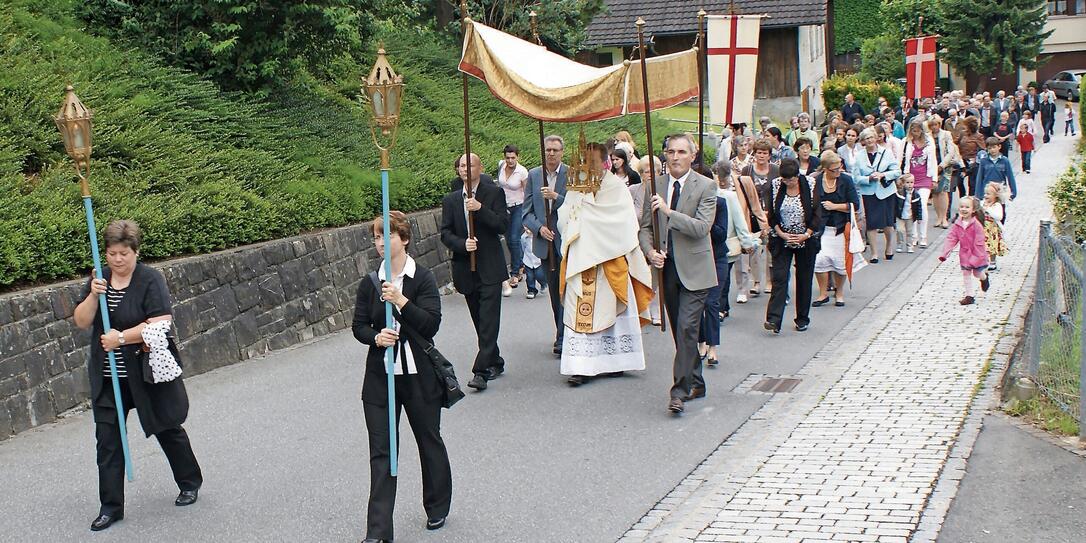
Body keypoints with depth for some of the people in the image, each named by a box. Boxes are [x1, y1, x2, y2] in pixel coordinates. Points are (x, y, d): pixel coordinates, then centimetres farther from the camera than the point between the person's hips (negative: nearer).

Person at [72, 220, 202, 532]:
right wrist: (93, 296, -16)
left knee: (167, 429, 11)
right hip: (107, 378, 4)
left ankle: (190, 484, 32)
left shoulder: (150, 280, -12)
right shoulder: (99, 280, 5)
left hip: (147, 374, -4)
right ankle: (111, 507, 10)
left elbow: (161, 323, -20)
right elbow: (81, 322, 1)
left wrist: (121, 337, -23)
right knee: (107, 439, 2)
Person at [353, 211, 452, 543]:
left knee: (429, 441, 14)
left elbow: (432, 323, -15)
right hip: (380, 376, 2)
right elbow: (359, 326, 5)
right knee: (381, 452, -1)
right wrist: (376, 337, -16)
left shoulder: (423, 279, -6)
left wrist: (401, 301, -25)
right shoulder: (369, 284, 4)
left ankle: (437, 509, 36)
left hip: (419, 376, -2)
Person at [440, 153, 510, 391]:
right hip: (465, 269, 4)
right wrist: (462, 244, -14)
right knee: (480, 322, 12)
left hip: (490, 268, -4)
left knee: (489, 320, -11)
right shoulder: (450, 200, 10)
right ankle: (495, 363, 27)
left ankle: (481, 371, -13)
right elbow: (445, 234, 5)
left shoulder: (494, 193, -1)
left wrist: (480, 209, -21)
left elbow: (503, 225, -10)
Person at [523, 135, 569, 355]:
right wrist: (539, 228, -10)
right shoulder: (533, 175, 8)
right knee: (554, 292, 12)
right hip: (546, 242, 4)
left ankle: (563, 339, -4)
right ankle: (565, 335, 23)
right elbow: (527, 211, 8)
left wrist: (557, 197, -21)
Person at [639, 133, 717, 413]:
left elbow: (702, 227, -17)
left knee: (686, 327, -13)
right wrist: (650, 252, -7)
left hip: (693, 268, -5)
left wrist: (669, 211, -23)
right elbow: (645, 227, 11)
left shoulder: (705, 186, -6)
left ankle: (680, 390, -11)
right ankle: (695, 383, 26)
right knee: (680, 330, 12)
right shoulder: (655, 186, 7)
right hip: (666, 266, 5)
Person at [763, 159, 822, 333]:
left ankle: (802, 319, 20)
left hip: (806, 240, 0)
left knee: (804, 279, 7)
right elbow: (771, 214, 1)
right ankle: (774, 319, -16)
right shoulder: (775, 186, -4)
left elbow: (817, 214, -4)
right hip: (781, 240, 0)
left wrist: (806, 235, -12)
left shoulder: (810, 186, -7)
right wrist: (780, 233, -10)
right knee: (779, 277, -9)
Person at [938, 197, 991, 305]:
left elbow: (979, 242, -20)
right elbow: (951, 239, -4)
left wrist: (976, 257, -21)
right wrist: (944, 253, -11)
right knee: (966, 274, 5)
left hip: (976, 254, -4)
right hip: (964, 254, 4)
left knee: (977, 273, 11)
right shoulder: (957, 224, -5)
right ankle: (969, 296, 14)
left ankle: (985, 277, 48)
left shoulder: (976, 224, -21)